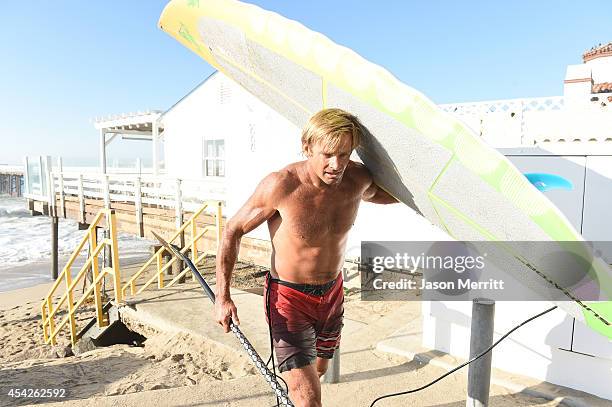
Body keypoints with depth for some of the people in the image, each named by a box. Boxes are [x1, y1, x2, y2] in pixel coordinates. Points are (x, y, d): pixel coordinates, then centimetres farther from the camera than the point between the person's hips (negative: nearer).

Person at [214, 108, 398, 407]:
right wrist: (222, 296, -17)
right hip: (289, 296, -5)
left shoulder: (357, 178, -11)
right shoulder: (281, 185, -26)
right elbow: (233, 230, -14)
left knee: (318, 370, 28)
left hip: (333, 292, 6)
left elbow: (375, 194, 16)